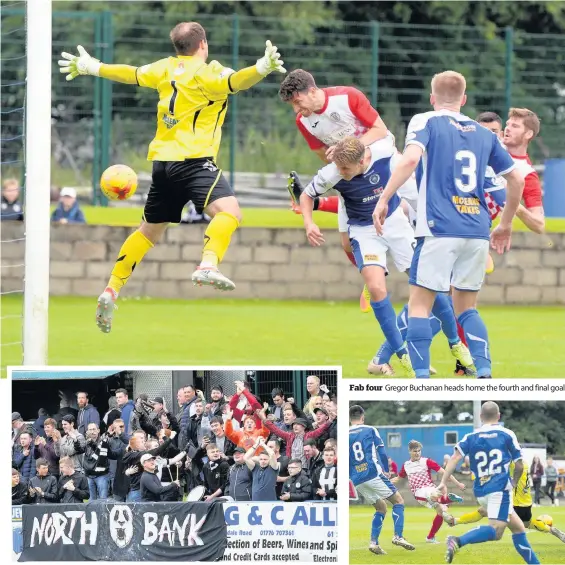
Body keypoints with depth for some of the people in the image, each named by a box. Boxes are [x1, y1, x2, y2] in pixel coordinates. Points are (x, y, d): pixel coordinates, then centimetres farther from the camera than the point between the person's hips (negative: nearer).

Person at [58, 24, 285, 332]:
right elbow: (234, 82, -26)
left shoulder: (166, 68, 12)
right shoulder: (207, 73, -6)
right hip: (193, 160, -8)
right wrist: (262, 68, -41)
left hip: (162, 162, 8)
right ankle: (208, 265, -47)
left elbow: (132, 74, 22)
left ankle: (112, 290, 22)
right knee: (228, 211, -22)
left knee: (150, 231, 22)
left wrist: (92, 67, 36)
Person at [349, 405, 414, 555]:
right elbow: (382, 453, -1)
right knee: (398, 501, 6)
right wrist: (386, 471, 13)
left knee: (381, 508, 20)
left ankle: (374, 542, 7)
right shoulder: (370, 430, 2)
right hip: (374, 474, -5)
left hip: (357, 480, 5)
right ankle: (398, 536, -13)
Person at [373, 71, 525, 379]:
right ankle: (484, 373, -1)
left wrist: (384, 199, -14)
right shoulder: (484, 134, 16)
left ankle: (421, 378, -11)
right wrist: (505, 225, 31)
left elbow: (410, 159, -16)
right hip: (478, 231, 4)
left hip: (439, 229, -4)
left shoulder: (425, 122, 3)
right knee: (466, 307, 16)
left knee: (419, 304, 1)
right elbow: (516, 180, 19)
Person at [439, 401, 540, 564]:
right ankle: (458, 541, -40)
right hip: (500, 489, -6)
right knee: (496, 531, -20)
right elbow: (519, 466, 6)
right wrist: (514, 482, 26)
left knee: (519, 528, 17)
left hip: (481, 491, 6)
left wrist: (443, 482, -5)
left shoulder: (471, 437, 11)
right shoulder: (507, 435, 4)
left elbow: (455, 457, -3)